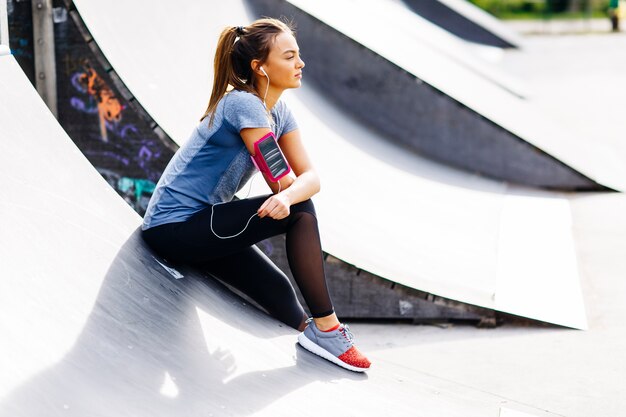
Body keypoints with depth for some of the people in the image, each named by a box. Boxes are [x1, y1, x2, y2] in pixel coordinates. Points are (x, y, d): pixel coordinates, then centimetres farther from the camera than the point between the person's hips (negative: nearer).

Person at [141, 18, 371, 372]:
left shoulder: (280, 112, 6)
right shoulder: (243, 104, -21)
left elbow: (310, 176, -7)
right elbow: (280, 182, -24)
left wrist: (288, 196, -26)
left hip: (200, 224, 9)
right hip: (174, 226, -9)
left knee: (278, 291, 7)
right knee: (300, 212, -16)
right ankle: (326, 328, -12)